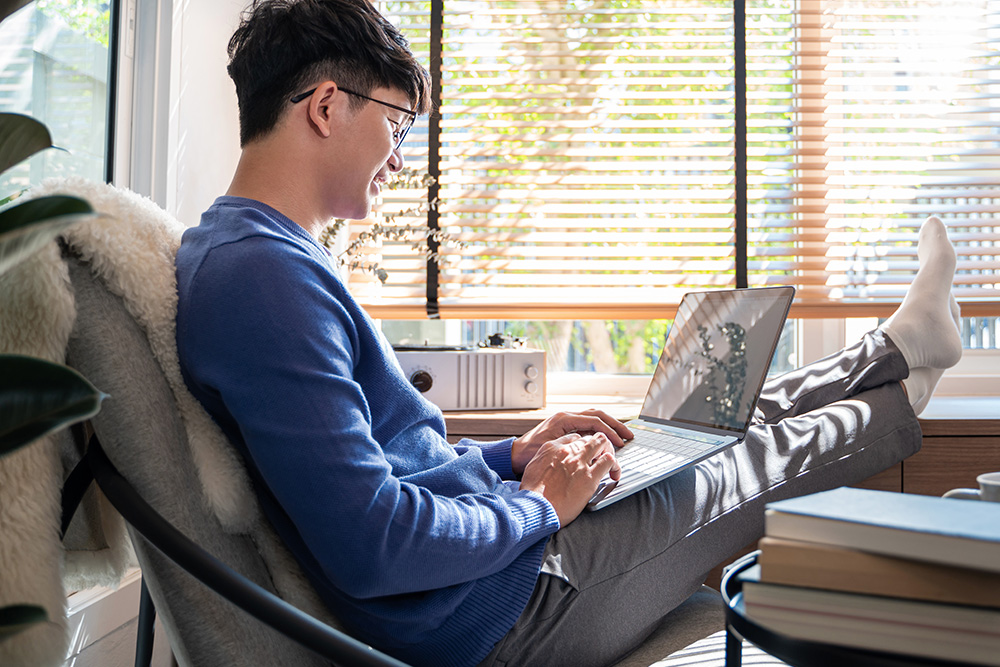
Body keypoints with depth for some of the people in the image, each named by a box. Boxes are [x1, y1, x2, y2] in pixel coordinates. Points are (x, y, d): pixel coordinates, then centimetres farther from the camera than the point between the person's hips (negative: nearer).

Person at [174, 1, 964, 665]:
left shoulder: (255, 255, 8)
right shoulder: (262, 272, -26)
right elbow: (368, 545, -32)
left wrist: (513, 453, 8)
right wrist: (537, 503, -16)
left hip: (498, 539, 9)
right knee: (758, 462, 11)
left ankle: (899, 346, 42)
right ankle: (904, 390, 39)